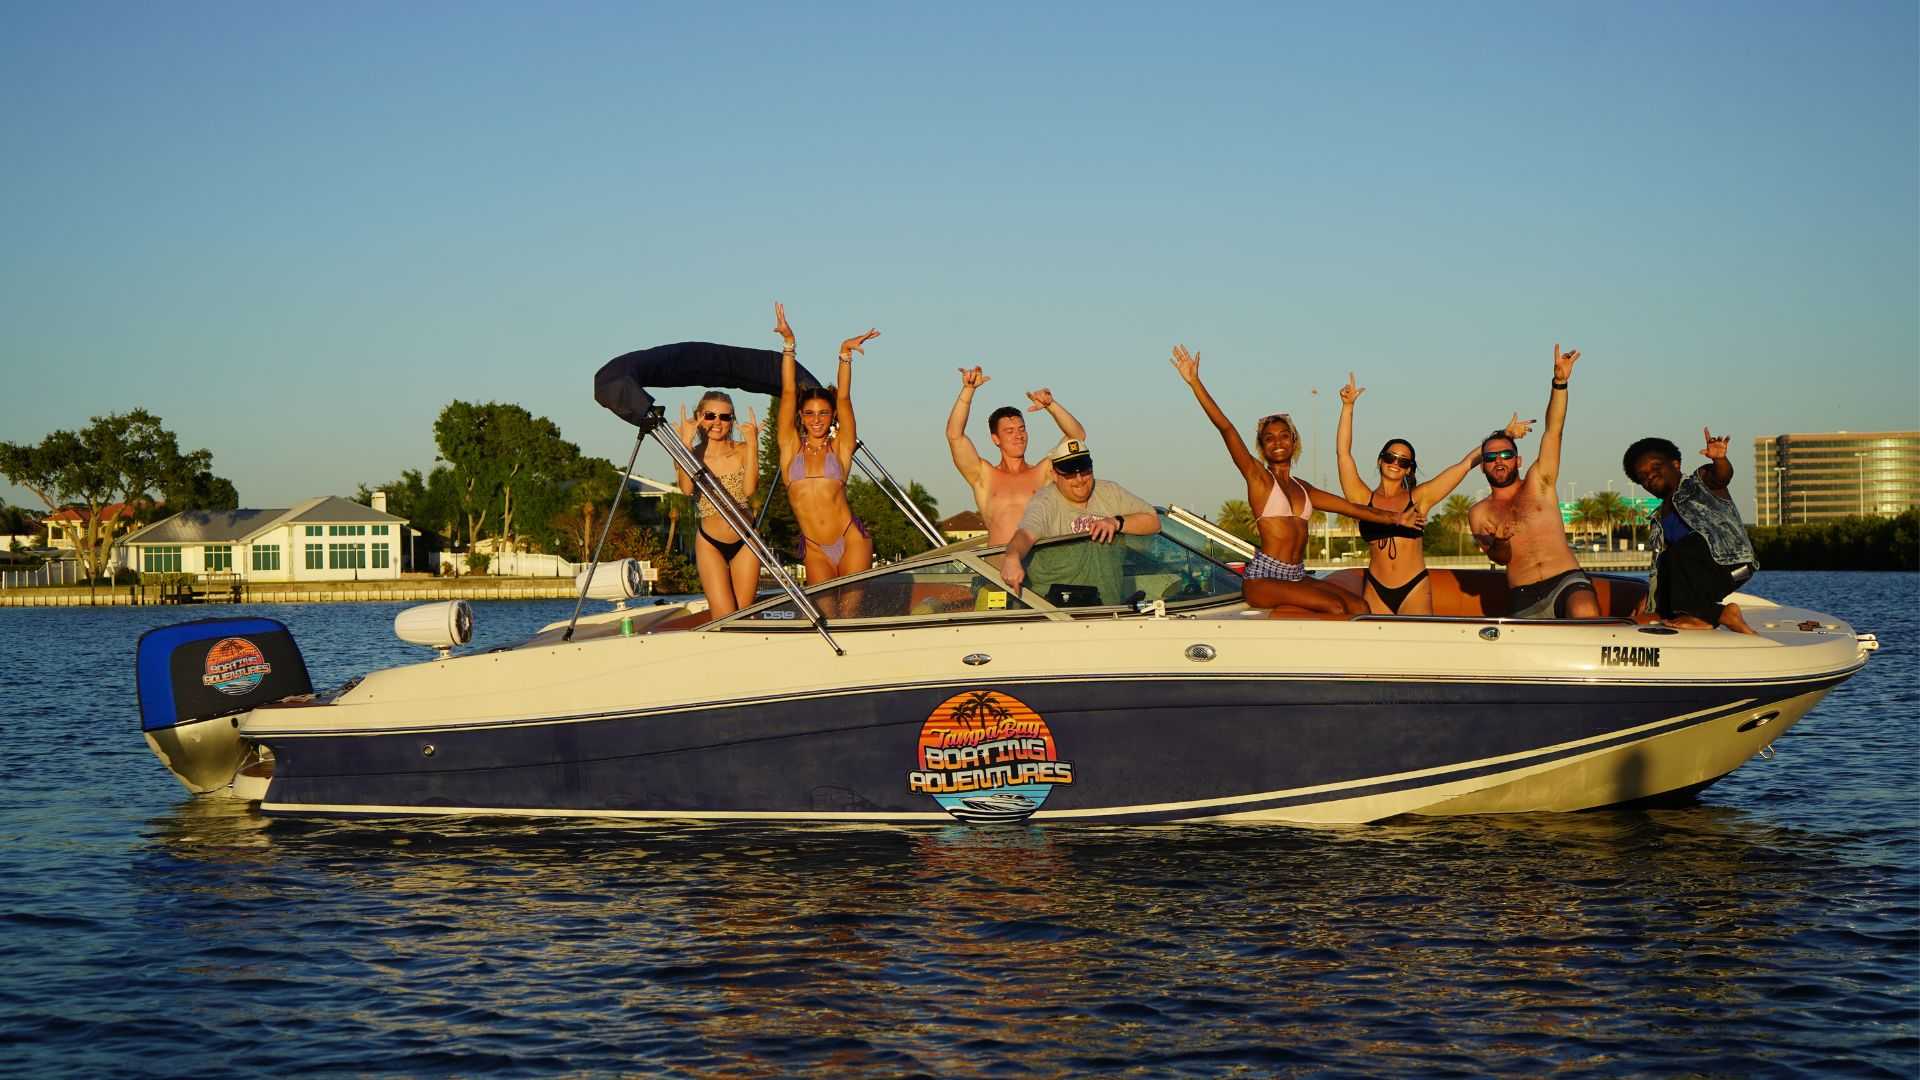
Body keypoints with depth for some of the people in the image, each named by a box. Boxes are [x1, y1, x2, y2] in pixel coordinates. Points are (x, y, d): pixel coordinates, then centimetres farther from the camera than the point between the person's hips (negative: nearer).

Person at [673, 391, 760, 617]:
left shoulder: (742, 451, 1)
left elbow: (749, 489, -18)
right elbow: (687, 489, -22)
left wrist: (752, 444, -20)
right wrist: (686, 442, -23)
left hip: (744, 542, 1)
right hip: (710, 544, -1)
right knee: (724, 620, -13)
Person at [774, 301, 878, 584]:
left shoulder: (839, 449, 6)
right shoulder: (791, 448, 8)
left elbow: (843, 398, -2)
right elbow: (788, 394, 3)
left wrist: (845, 354, -12)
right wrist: (788, 344, -1)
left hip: (851, 540, -1)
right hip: (815, 550, 1)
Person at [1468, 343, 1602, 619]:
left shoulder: (1538, 483, 14)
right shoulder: (1479, 514, 15)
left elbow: (1553, 431, 3)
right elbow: (1499, 557, 3)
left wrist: (1560, 382, -10)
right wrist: (1499, 543, -23)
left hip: (1567, 582, -2)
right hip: (1525, 603, 2)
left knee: (1585, 615, -34)